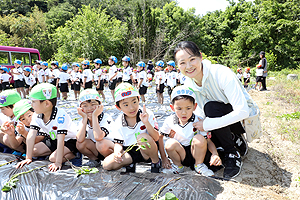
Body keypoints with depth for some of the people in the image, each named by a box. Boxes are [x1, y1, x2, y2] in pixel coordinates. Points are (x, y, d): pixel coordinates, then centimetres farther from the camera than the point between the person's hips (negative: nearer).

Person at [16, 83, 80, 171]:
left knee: (53, 158, -25)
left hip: (69, 140, -7)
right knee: (33, 151, -3)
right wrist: (28, 158, -21)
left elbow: (61, 140, -38)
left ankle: (74, 154, -2)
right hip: (53, 139, 7)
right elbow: (31, 136, -17)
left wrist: (58, 163, -40)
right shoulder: (37, 115, -13)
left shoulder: (60, 115, -35)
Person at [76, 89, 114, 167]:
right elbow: (80, 139, -25)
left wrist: (94, 116, -33)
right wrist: (85, 118, -25)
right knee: (79, 144, -21)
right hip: (96, 150, 5)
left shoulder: (106, 118, -22)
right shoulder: (83, 121, -6)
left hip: (110, 149, -5)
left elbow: (98, 137, -40)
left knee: (101, 144, -36)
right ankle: (94, 159, 4)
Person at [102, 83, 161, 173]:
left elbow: (156, 138, -16)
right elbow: (118, 143, 5)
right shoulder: (118, 122, -2)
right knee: (107, 164, -18)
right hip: (129, 153, 3)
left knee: (143, 137, -35)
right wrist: (117, 152, -19)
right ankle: (130, 163, 9)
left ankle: (156, 161, -8)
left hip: (147, 152, -3)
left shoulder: (148, 114, -12)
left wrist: (146, 123, -32)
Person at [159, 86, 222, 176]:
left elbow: (208, 141, -12)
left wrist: (215, 154, -32)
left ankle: (199, 165, -4)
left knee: (199, 139, -31)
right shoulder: (169, 121, -9)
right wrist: (164, 158, -1)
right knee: (170, 143, -29)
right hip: (181, 156, 1)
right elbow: (159, 137, 2)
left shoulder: (198, 122, -14)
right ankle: (178, 165, 1)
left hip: (197, 154, -1)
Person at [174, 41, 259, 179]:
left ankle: (233, 154, -14)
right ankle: (235, 140, 11)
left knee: (211, 107, -33)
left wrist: (207, 124, -33)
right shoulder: (188, 84, -9)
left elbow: (242, 111, -34)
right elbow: (202, 114, -4)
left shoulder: (221, 74, -29)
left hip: (246, 118, -6)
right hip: (221, 121, 6)